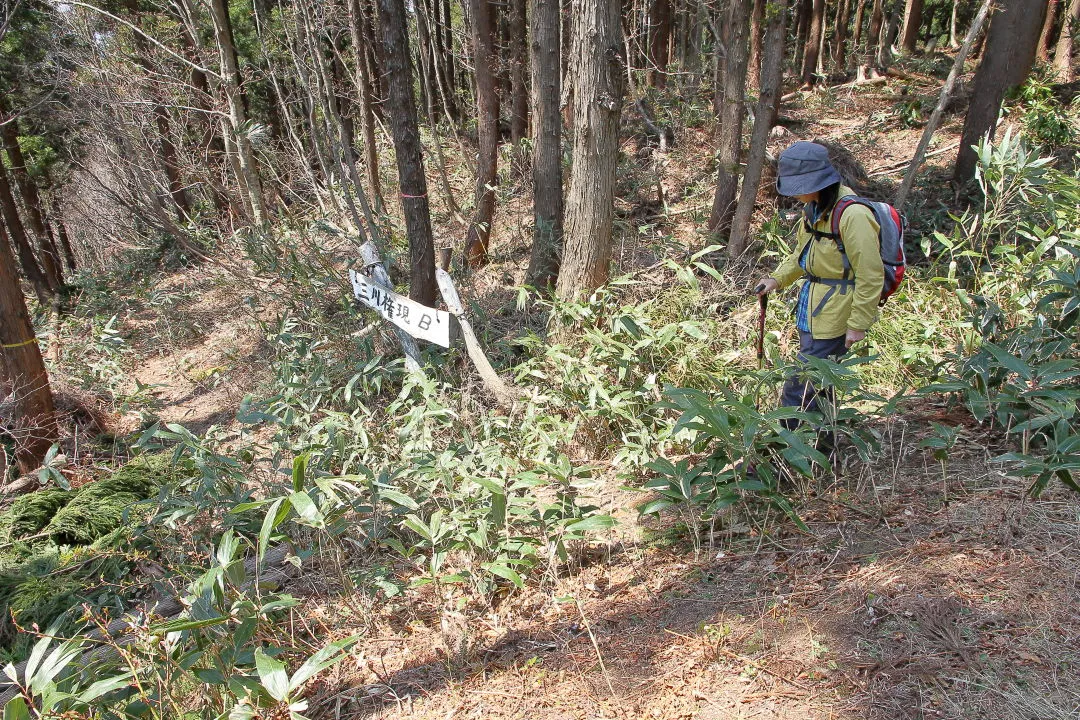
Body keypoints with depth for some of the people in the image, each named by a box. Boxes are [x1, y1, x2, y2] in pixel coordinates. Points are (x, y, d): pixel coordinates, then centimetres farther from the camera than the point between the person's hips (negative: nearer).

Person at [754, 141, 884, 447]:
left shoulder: (852, 215, -22)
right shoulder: (815, 208, 7)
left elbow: (870, 275, -20)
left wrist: (858, 324, -18)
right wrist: (777, 279, 8)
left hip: (833, 318, -10)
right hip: (812, 312, 10)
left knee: (799, 389, -7)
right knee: (816, 386, 20)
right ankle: (823, 447, 37)